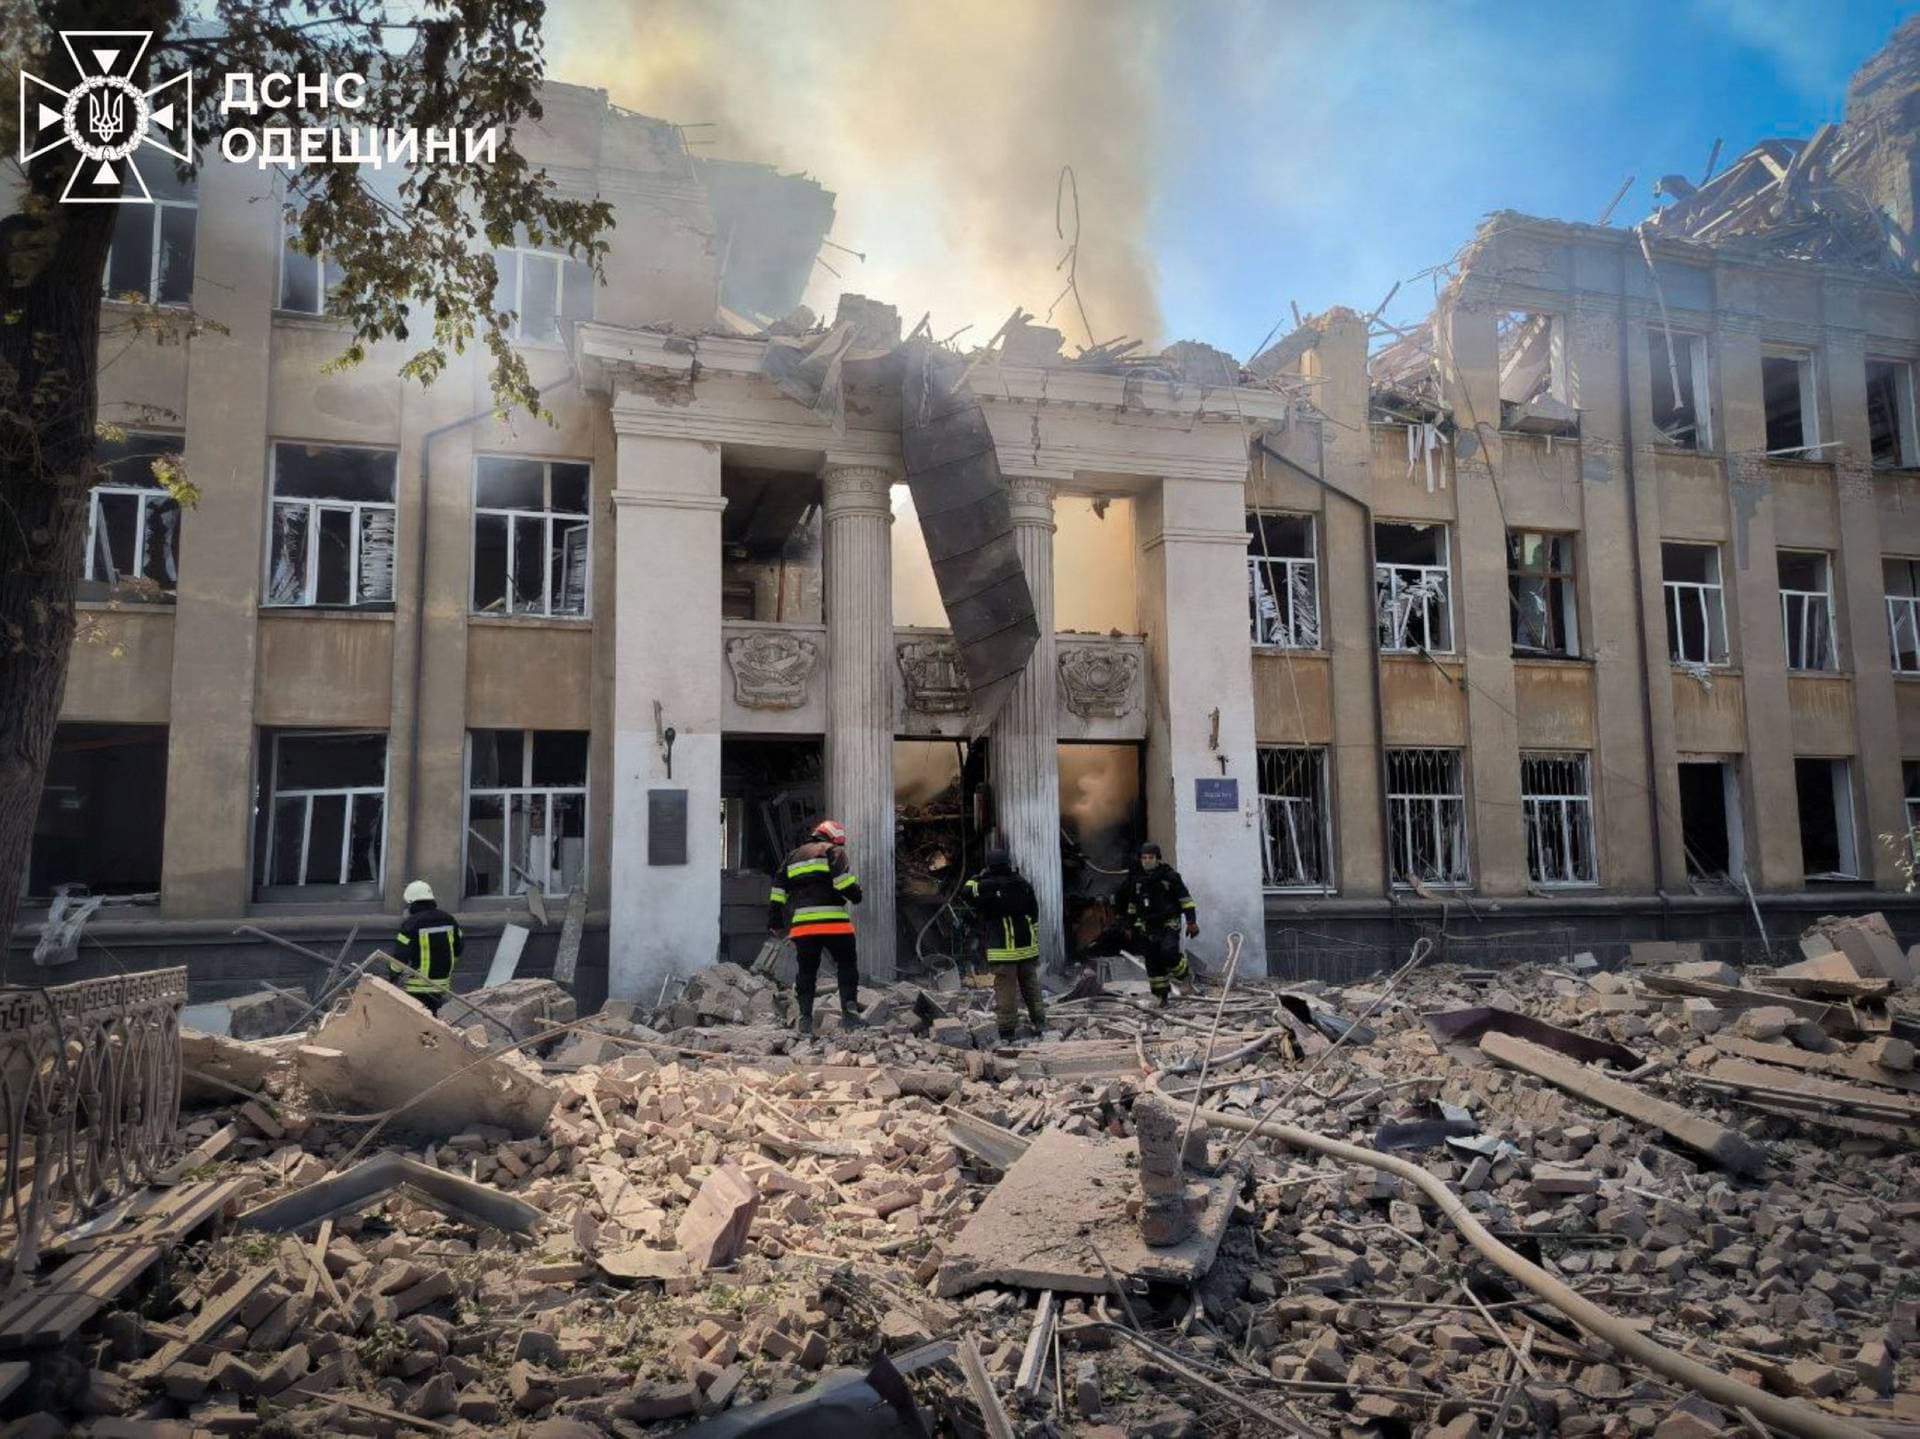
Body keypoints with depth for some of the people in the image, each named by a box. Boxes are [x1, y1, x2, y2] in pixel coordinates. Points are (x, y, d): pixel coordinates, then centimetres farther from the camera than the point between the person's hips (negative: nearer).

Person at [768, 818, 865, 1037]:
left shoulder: (793, 857, 24)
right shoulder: (833, 851, 6)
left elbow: (778, 890, 21)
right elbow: (843, 878, -12)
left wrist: (774, 921, 24)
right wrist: (854, 894, 1)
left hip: (801, 924, 5)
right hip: (832, 921, -4)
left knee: (806, 970, 12)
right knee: (847, 964, 7)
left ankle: (805, 1016, 6)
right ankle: (849, 1005, -7)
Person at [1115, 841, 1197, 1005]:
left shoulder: (1170, 875, -6)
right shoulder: (1135, 878, 5)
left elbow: (1185, 899, -3)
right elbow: (1131, 903, 18)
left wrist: (1191, 921, -8)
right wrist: (1132, 924, 18)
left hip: (1169, 923, -4)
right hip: (1148, 927, 4)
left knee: (1168, 953, -23)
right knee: (1153, 961, 2)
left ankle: (1182, 969, 9)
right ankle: (1162, 994, 13)